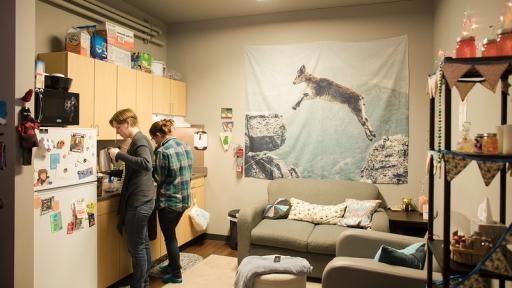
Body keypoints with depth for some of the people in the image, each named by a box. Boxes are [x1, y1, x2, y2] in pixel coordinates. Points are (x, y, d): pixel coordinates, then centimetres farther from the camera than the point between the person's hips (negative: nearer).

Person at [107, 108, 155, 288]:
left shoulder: (139, 140, -16)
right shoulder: (140, 140, 14)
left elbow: (146, 165, -35)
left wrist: (119, 155, -29)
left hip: (139, 202, -10)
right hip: (142, 200, 10)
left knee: (136, 247, 2)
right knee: (143, 244, 18)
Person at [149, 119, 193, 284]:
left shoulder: (163, 151, -18)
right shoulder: (185, 146, 5)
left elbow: (160, 177, -10)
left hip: (169, 201, -8)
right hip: (183, 199, 8)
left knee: (169, 237, 8)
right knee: (171, 234, 23)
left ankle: (176, 274, 20)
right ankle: (172, 265, 37)